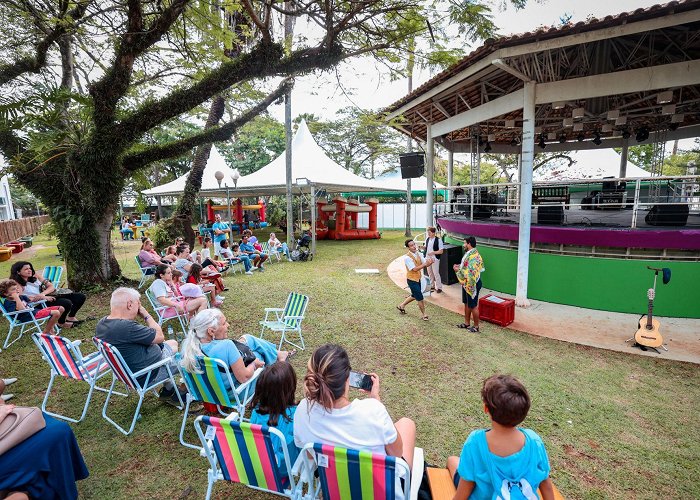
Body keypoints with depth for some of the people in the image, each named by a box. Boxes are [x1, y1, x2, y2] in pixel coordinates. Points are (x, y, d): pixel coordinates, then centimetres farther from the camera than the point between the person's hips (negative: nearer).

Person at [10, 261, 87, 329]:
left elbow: (51, 286, 5)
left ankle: (70, 317, 15)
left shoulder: (35, 275, 9)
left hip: (49, 295, 7)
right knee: (66, 303, -32)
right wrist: (43, 297, -27)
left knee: (80, 297, -5)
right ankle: (61, 323, -4)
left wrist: (43, 294, -17)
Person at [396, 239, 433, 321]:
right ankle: (424, 314, 19)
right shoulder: (407, 258, -23)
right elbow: (415, 269, -27)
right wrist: (425, 264, -31)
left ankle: (401, 306, 41)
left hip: (417, 278, 8)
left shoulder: (418, 254, 0)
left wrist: (429, 262, -26)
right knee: (420, 297, 0)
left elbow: (425, 264, -4)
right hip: (412, 280, -8)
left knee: (414, 296, 22)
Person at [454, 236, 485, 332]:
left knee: (473, 306, 4)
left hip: (472, 284, -10)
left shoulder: (473, 256, -26)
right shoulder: (469, 254, 7)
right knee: (467, 304, 19)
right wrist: (459, 266, 5)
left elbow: (470, 272, -30)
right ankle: (466, 323, 33)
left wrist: (458, 270, -20)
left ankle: (476, 326, 19)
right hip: (467, 283, 10)